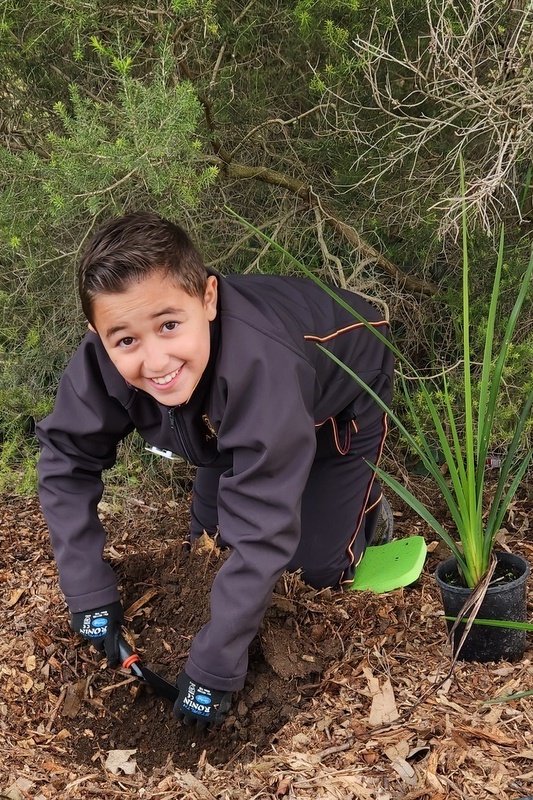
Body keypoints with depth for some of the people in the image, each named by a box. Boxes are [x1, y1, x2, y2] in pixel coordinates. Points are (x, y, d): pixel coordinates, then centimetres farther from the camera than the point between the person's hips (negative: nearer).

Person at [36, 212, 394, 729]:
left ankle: (363, 500, 22)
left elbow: (261, 536, -43)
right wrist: (89, 593, -22)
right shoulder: (103, 363, -32)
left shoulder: (260, 368, -48)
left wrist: (213, 669, -35)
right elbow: (65, 462, -18)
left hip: (340, 397, -4)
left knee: (319, 567, -7)